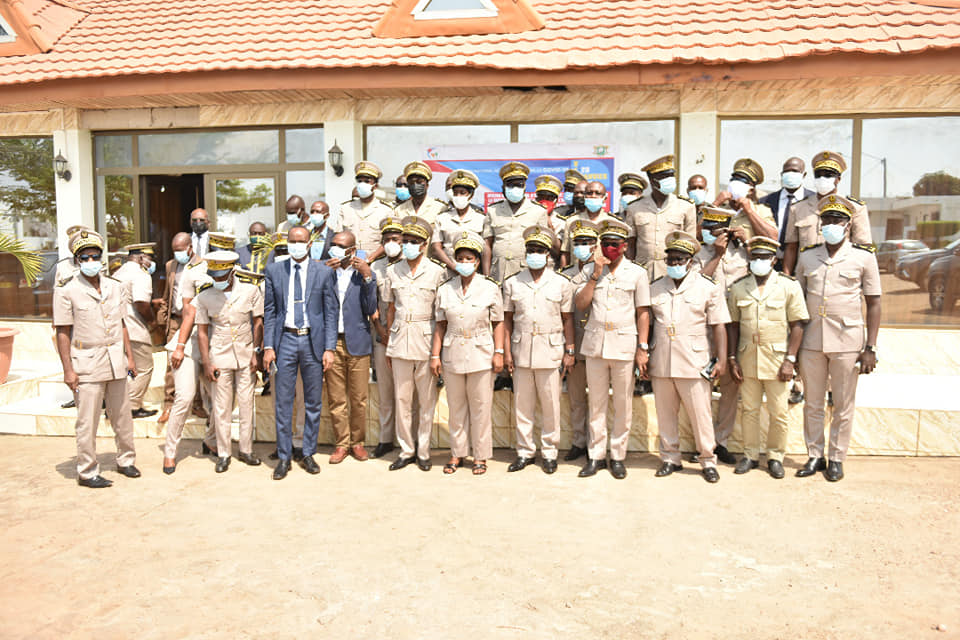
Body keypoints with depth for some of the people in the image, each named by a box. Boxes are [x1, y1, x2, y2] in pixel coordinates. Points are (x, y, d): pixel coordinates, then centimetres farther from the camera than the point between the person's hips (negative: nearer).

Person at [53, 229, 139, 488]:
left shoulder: (114, 287, 9)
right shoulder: (66, 291, -6)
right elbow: (63, 332, -6)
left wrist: (129, 356, 12)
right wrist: (68, 369, -10)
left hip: (116, 362, 5)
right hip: (87, 364, -5)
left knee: (122, 415, 12)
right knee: (87, 421, 0)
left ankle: (125, 460, 28)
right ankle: (87, 471, 13)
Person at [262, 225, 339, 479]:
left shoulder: (324, 272, 1)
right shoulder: (274, 271, 5)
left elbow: (331, 312, 1)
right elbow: (269, 311, 7)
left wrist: (330, 348, -6)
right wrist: (268, 346, -1)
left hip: (313, 341, 0)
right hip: (285, 339, 1)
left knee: (313, 402, 7)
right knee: (282, 402, 3)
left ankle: (308, 454, 20)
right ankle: (284, 457, 15)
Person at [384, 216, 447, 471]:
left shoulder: (437, 272, -2)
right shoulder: (393, 271, 7)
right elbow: (390, 309, 13)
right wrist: (388, 345, 11)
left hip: (426, 340, -3)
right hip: (400, 339, 3)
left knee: (427, 400, 4)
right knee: (401, 399, 7)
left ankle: (423, 451, 17)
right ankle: (406, 450, 20)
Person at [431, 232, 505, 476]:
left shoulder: (490, 288, 0)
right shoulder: (445, 289, 7)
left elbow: (498, 323, 2)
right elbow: (440, 325, 9)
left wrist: (499, 352, -5)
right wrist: (435, 355, 4)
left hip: (481, 355, -2)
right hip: (452, 355, 2)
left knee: (481, 407, 4)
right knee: (456, 407, 10)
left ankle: (480, 456, 16)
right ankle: (457, 453, 22)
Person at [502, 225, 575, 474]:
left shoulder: (561, 283, 3)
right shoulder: (512, 283, 6)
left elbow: (567, 320, 5)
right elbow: (507, 319, 7)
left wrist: (569, 351, -1)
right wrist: (506, 351, 1)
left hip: (550, 353, -1)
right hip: (521, 352, 2)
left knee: (551, 406, 4)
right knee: (522, 405, 7)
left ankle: (549, 453, 17)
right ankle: (525, 452, 20)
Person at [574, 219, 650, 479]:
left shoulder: (637, 273, 4)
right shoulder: (590, 271, 10)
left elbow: (643, 312, 2)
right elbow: (580, 304, 0)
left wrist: (642, 348, -4)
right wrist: (596, 274, -7)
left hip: (624, 347, -2)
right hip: (595, 345, 2)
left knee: (623, 404, 4)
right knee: (596, 402, 8)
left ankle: (618, 456, 16)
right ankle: (596, 455, 17)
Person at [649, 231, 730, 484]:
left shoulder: (708, 288, 1)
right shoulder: (655, 288, 10)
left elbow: (719, 326, -1)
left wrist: (721, 359, -7)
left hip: (694, 365, -3)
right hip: (661, 364, 3)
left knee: (700, 414, 1)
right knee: (665, 413, 10)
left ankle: (708, 460, 16)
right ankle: (670, 458, 23)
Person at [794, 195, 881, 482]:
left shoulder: (864, 257, 0)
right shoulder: (807, 256, 7)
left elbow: (874, 304, 1)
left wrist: (870, 348, -5)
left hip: (847, 342, -2)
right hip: (811, 341, 2)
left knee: (843, 406, 7)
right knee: (812, 404, 9)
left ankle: (836, 458, 20)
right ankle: (814, 456, 22)